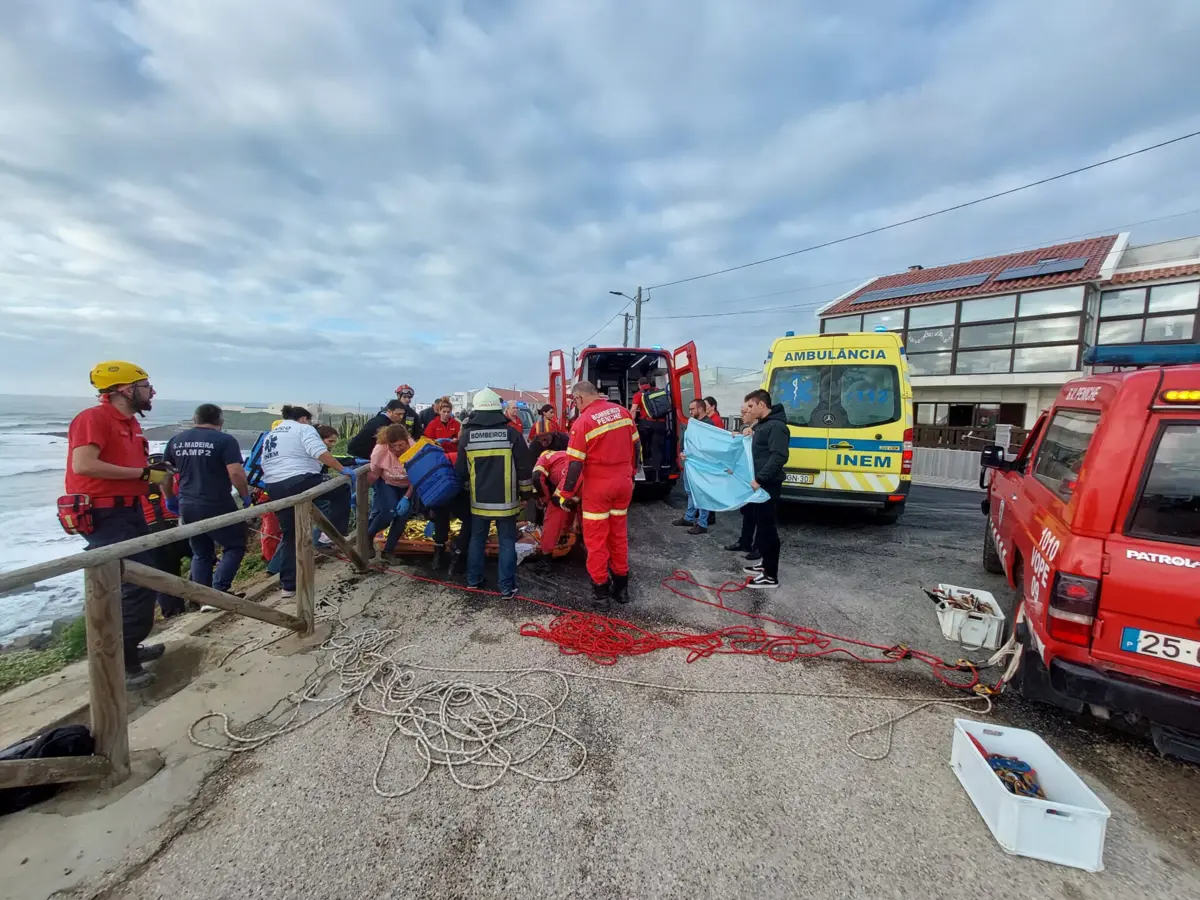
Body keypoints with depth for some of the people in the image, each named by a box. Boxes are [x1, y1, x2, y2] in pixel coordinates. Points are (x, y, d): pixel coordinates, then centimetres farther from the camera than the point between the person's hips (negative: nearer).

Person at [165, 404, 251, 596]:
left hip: (187, 506, 6)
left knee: (201, 553, 17)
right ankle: (218, 592, -4)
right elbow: (236, 473, -19)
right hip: (216, 506, -6)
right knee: (235, 545, 7)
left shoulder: (176, 440, 10)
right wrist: (245, 495, -5)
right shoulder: (225, 440, -10)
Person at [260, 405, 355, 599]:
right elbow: (320, 453, -14)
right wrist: (342, 470, -12)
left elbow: (265, 466, 27)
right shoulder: (303, 429, 3)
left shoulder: (270, 435, 28)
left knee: (290, 536, 16)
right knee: (342, 491, 13)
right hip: (301, 482, -8)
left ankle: (288, 585, 19)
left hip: (275, 489, 8)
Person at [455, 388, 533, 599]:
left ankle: (473, 580, 30)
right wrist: (525, 493, 7)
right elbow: (525, 468, -5)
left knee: (477, 539, 19)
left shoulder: (467, 435, -2)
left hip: (479, 500, 2)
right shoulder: (512, 433, -8)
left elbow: (461, 471, 6)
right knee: (507, 542, 6)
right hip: (506, 500, -2)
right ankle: (507, 587, 9)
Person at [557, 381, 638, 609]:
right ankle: (621, 586, 27)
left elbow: (575, 463, -15)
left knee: (596, 539, 7)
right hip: (623, 483, 6)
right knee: (619, 535, 17)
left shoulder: (583, 422, -16)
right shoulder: (623, 411, 1)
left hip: (598, 486, -6)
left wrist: (566, 493, -5)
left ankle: (601, 591, 16)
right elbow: (635, 446, 10)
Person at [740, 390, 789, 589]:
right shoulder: (762, 425, 16)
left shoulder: (776, 426, -17)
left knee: (767, 528, -6)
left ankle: (771, 576, 2)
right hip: (760, 484, 10)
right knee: (761, 525, 17)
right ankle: (766, 564, 30)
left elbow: (779, 457, -27)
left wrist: (760, 479, -26)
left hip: (768, 485, -10)